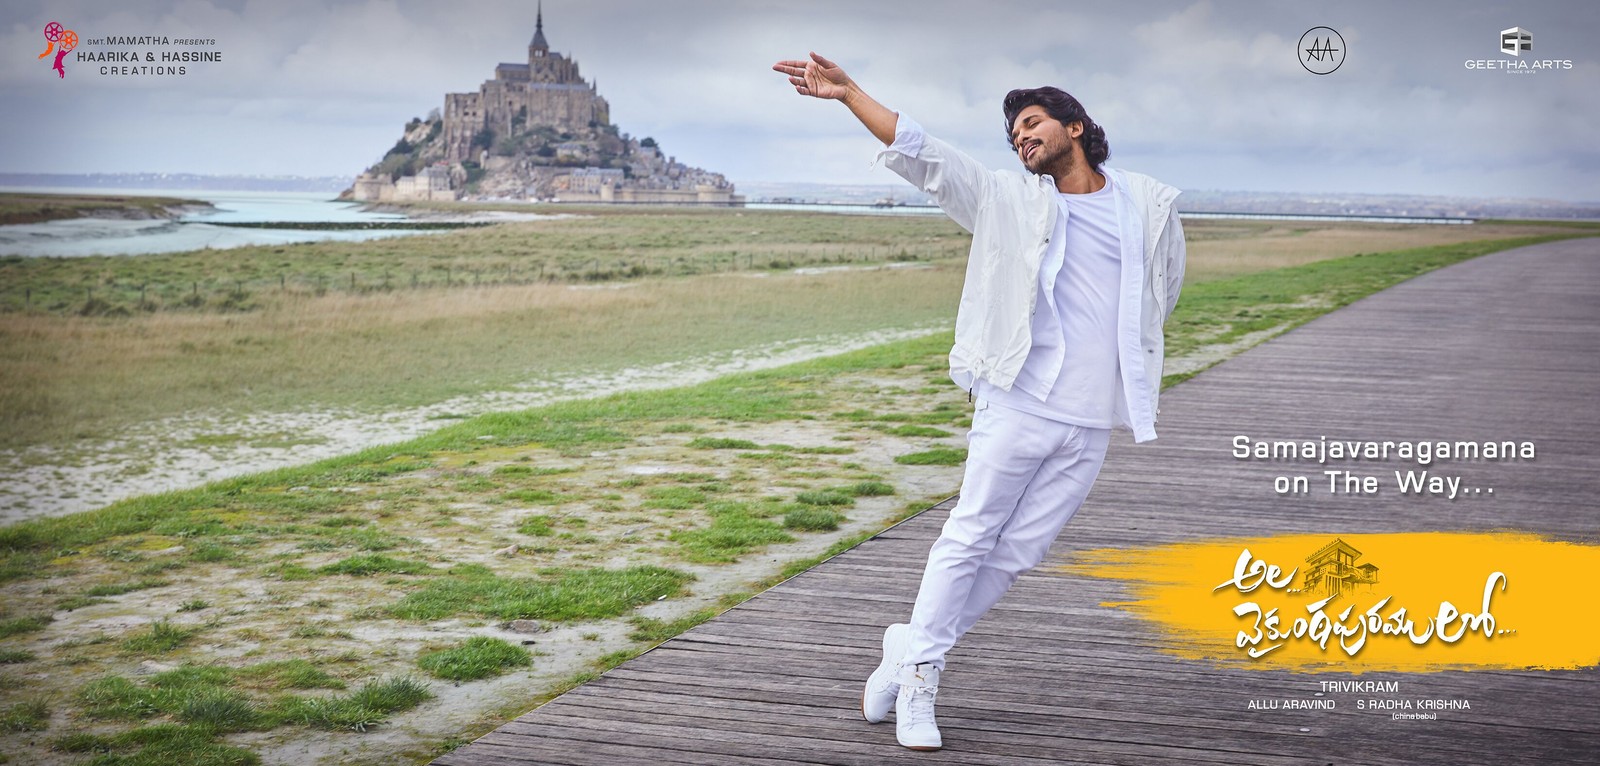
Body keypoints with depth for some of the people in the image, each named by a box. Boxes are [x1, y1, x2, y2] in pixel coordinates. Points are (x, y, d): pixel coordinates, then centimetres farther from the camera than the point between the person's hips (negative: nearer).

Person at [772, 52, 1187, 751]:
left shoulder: (1150, 205, 11)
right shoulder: (1009, 200, 6)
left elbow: (1164, 289, 27)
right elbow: (923, 154, -2)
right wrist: (849, 92, -11)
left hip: (1092, 423, 2)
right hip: (1019, 404, -2)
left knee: (1017, 553, 4)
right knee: (969, 539, -2)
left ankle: (910, 652, 17)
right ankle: (917, 676, 10)